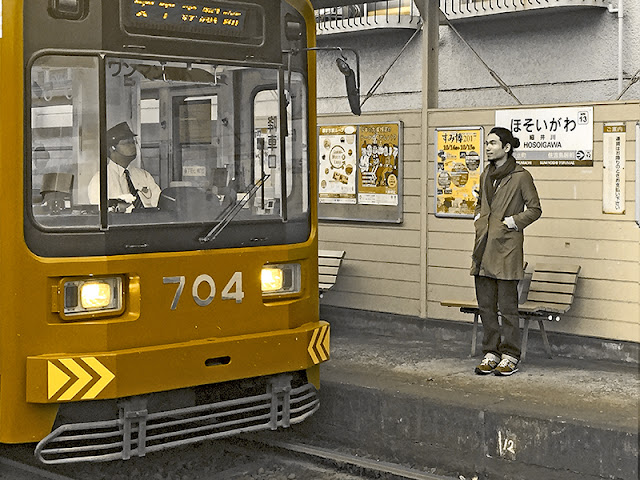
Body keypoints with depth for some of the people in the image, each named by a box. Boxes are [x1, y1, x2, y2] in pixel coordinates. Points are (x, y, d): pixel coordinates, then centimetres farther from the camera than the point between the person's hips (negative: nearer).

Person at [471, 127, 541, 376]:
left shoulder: (521, 176, -6)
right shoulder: (486, 175, 13)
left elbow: (534, 209, -3)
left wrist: (511, 222, -10)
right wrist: (479, 221, 11)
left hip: (507, 246, -7)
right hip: (484, 247, 7)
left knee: (507, 305, -1)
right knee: (485, 304, 8)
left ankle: (510, 356, 8)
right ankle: (491, 353, 17)